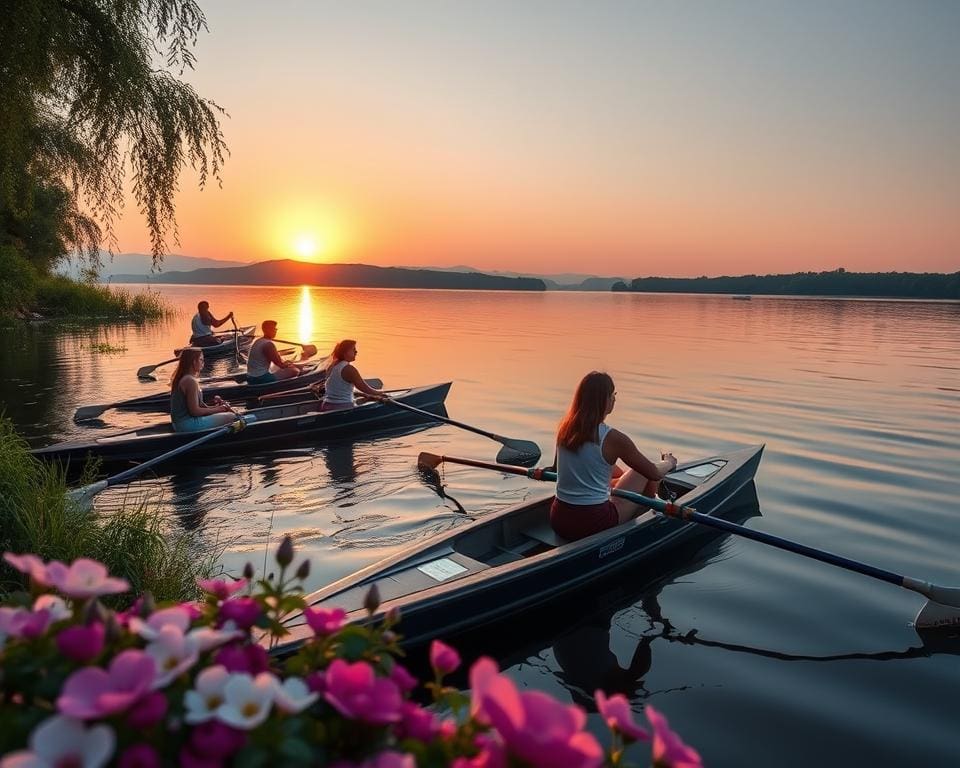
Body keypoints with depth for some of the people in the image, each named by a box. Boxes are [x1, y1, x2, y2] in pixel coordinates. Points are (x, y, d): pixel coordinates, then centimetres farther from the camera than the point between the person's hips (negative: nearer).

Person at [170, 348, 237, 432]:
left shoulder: (181, 378, 13)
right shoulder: (190, 381, -18)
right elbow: (195, 411, -20)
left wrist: (213, 408, 6)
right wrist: (217, 409, -8)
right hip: (188, 424, -11)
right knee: (231, 416, -11)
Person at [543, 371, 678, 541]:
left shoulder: (564, 429, 0)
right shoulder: (613, 438, -16)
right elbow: (654, 473, -4)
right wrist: (668, 463, 21)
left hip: (558, 521, 6)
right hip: (594, 524, -6)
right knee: (645, 473, 13)